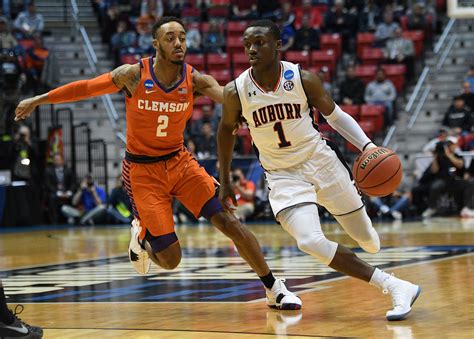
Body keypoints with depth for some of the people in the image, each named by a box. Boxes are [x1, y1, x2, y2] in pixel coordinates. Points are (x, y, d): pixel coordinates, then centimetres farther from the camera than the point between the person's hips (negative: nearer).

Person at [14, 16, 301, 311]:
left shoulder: (194, 80, -8)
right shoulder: (134, 75, -13)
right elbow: (86, 88, -1)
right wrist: (38, 100, 7)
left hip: (180, 161, 2)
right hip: (143, 170, -2)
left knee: (228, 221, -12)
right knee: (170, 259, -8)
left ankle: (275, 289, -1)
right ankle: (141, 235, 28)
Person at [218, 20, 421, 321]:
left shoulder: (304, 79, -13)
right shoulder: (236, 92, -12)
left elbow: (334, 115, 1)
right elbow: (226, 130, 7)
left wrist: (368, 146, -13)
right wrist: (225, 181, 13)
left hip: (320, 161, 1)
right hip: (283, 175, 0)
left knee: (366, 237, 8)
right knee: (311, 242, -25)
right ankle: (395, 287, -19)